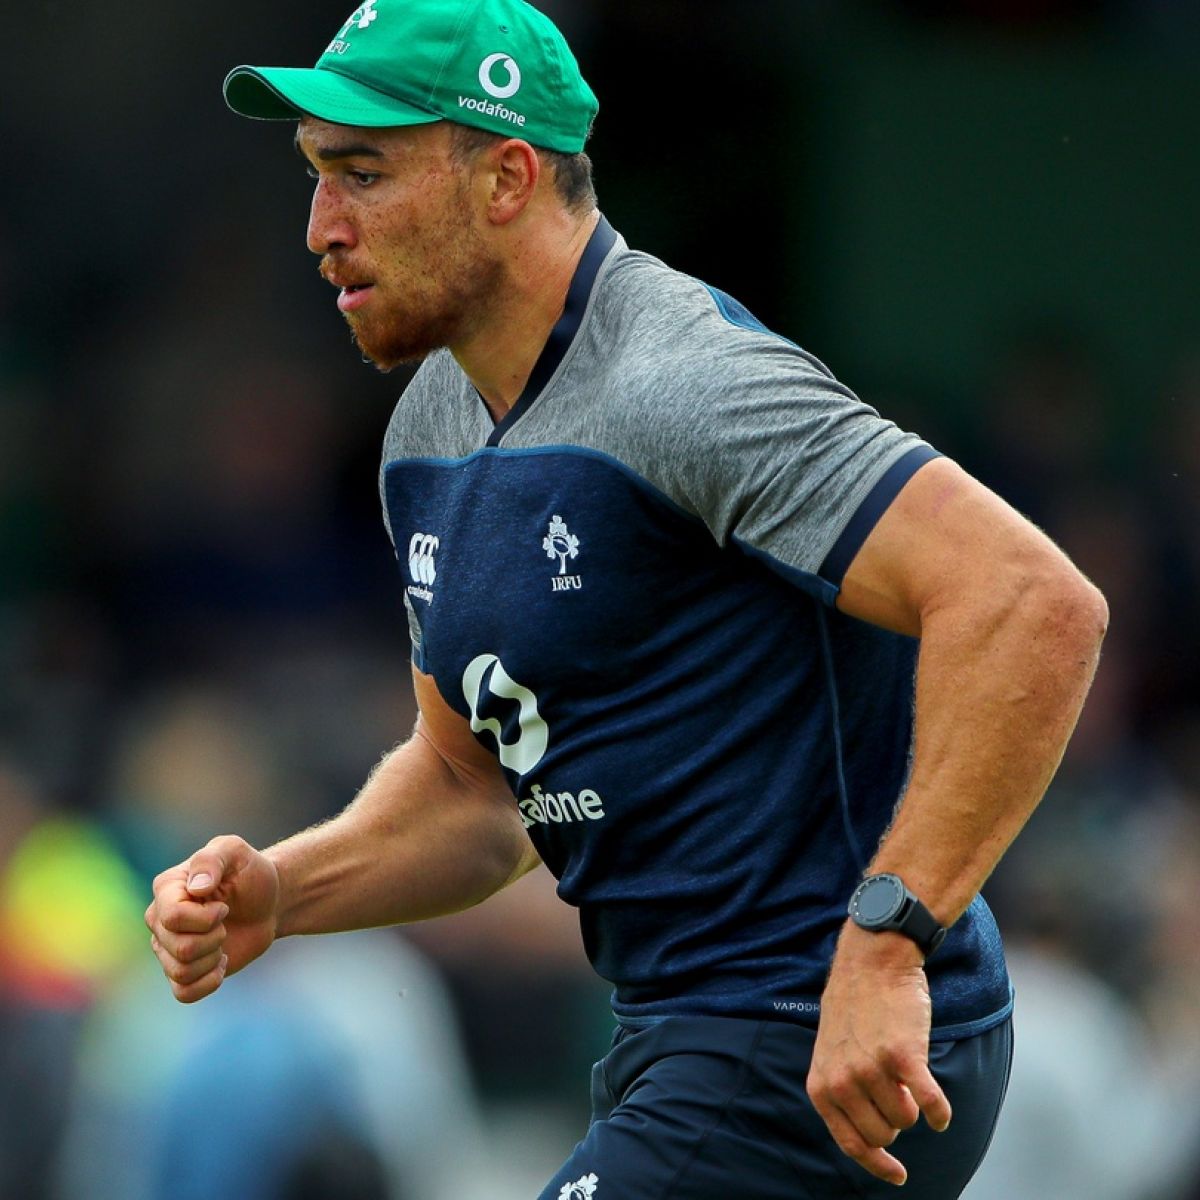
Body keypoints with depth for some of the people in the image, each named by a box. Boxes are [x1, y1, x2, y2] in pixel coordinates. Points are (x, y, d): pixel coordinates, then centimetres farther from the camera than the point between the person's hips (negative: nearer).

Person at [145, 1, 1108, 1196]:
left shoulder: (686, 384, -19)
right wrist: (277, 890, 2)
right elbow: (473, 781, 21)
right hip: (674, 1048, 10)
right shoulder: (434, 430, 11)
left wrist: (887, 937, -33)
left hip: (845, 1063, -10)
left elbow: (1037, 605, -29)